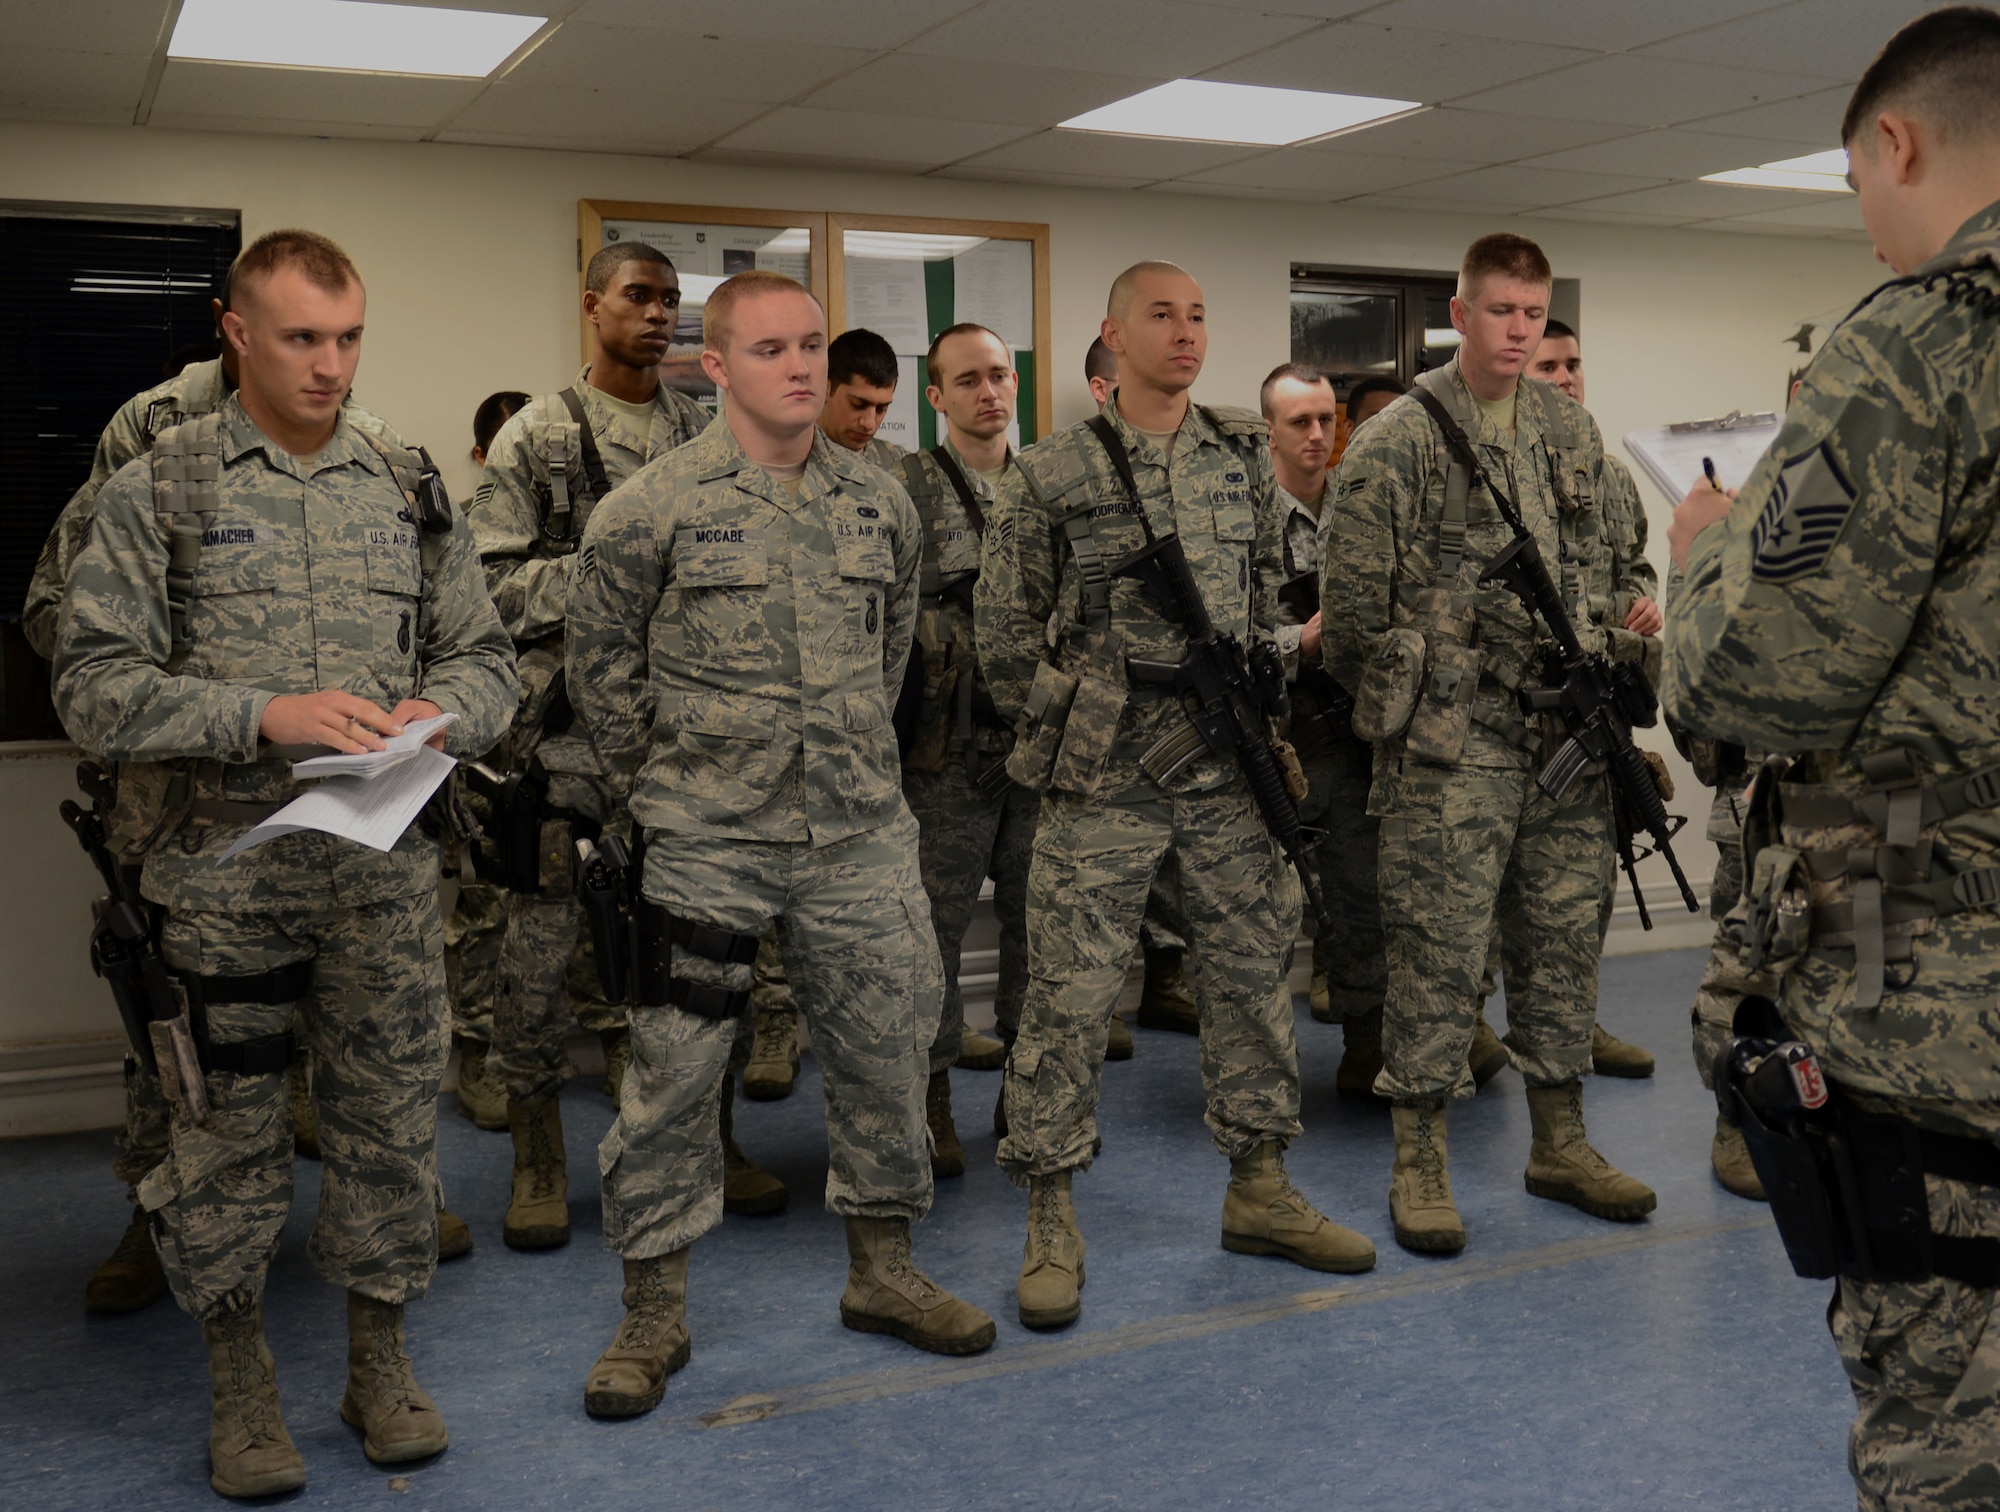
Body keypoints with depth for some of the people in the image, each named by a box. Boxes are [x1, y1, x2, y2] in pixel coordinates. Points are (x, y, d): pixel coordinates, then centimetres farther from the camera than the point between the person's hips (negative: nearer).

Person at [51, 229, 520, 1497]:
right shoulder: (157, 494, -1)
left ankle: (381, 1360, 28)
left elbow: (490, 660, 11)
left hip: (386, 869, 3)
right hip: (221, 874, -2)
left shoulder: (413, 490, 9)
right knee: (230, 1129, 7)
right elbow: (96, 684, -7)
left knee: (392, 1113, 9)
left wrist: (440, 711, -12)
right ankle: (242, 1382, 26)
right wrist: (262, 714, -20)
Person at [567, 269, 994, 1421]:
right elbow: (602, 663, 3)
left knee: (887, 1050, 10)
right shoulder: (654, 507, -6)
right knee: (674, 1072, 2)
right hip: (705, 847, -3)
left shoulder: (883, 503, 6)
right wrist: (662, 780, 5)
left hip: (861, 836, 4)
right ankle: (655, 1313, 18)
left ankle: (883, 1270, 30)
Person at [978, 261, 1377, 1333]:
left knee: (1250, 974, 11)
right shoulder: (1049, 476, -4)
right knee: (1069, 994, -2)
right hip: (1101, 787, -4)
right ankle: (1051, 1221, 10)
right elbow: (1003, 631, 1)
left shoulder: (1244, 457, 9)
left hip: (1230, 774, 4)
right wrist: (1069, 728, 0)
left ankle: (1257, 1187, 26)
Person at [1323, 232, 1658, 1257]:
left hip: (1565, 736, 6)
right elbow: (1350, 601, -6)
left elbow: (1593, 571, 19)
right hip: (1451, 747, -6)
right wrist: (1403, 704, -2)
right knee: (1438, 949, -2)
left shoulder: (1572, 431, 13)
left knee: (1562, 937, 12)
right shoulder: (1398, 440, -5)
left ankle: (1560, 1141, 25)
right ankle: (1418, 1163, 9)